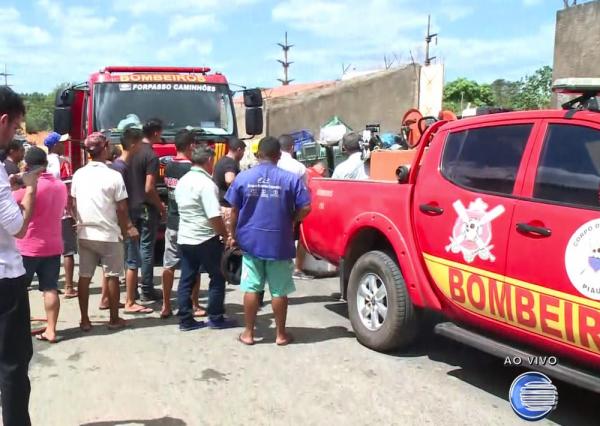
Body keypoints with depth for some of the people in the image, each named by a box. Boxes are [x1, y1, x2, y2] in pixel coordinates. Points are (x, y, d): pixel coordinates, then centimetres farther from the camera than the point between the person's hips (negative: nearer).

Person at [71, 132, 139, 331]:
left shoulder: (79, 175, 1)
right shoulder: (114, 176, -13)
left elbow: (74, 204, 7)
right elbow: (121, 209, -10)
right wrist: (128, 228, 6)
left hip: (84, 234, 4)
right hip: (109, 234, -4)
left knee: (84, 277, 10)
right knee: (112, 276, 8)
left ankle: (85, 320, 16)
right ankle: (114, 319, 16)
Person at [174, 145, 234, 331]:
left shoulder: (182, 181, 10)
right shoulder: (206, 183, -18)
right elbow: (214, 217, -22)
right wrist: (226, 235, -11)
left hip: (184, 237, 8)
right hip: (206, 239, -8)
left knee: (186, 280, 10)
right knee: (217, 278, 6)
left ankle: (185, 320, 13)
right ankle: (216, 318, 12)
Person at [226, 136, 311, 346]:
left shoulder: (243, 177, -3)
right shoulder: (291, 178, -8)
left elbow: (234, 211, 1)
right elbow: (305, 208, -9)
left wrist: (233, 235, 13)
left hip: (251, 241, 1)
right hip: (280, 243, -1)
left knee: (251, 289, 10)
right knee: (279, 291, 8)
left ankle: (248, 333, 17)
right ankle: (281, 334, 18)